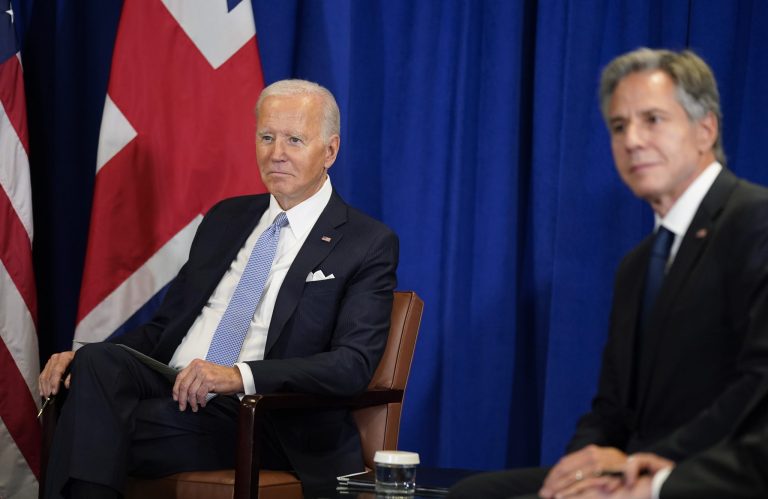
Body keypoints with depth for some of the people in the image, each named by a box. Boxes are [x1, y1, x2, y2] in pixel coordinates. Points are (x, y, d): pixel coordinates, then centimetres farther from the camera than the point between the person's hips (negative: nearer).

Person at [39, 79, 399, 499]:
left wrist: (240, 376, -26)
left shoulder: (369, 245, 2)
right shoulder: (226, 219, 21)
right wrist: (86, 357, 2)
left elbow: (354, 362, -11)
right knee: (98, 361, -29)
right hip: (170, 387, 6)